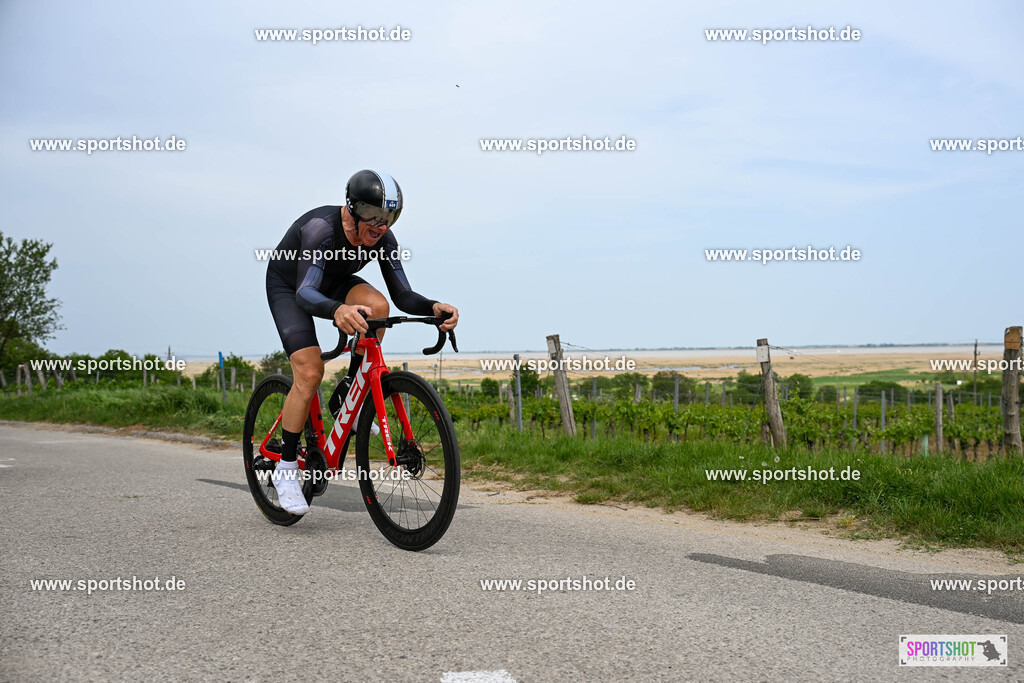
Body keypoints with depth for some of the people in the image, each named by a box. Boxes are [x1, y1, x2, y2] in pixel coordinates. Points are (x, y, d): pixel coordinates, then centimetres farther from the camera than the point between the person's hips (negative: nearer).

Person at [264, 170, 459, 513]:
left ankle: (347, 398, -8)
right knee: (309, 371, -21)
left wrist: (434, 307, -45)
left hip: (332, 283, 5)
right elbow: (305, 294, -49)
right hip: (286, 286, -5)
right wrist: (337, 310, -70)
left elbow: (403, 296, -24)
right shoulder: (321, 228, -38)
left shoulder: (383, 239, -22)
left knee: (377, 305, -27)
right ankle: (286, 468, -5)